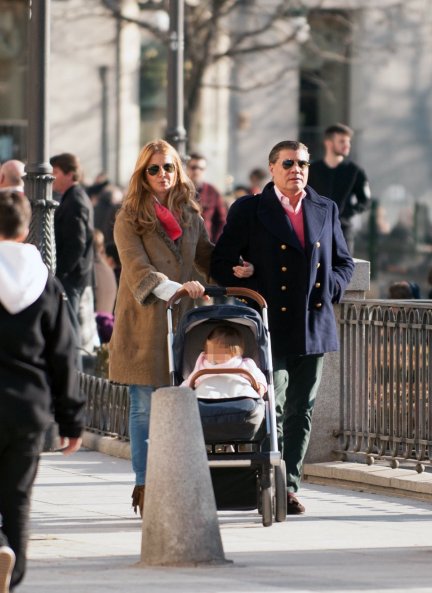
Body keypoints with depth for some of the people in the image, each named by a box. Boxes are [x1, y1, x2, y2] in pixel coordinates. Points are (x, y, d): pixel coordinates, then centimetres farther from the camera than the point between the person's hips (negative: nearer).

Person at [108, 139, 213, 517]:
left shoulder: (190, 215, 14)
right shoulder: (130, 217, -1)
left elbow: (207, 257, 24)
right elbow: (136, 267, -13)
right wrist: (171, 288, -28)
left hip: (182, 317, 4)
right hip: (144, 322, -4)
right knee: (145, 407, -3)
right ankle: (144, 486, 2)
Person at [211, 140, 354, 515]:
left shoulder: (326, 210, 12)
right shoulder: (248, 210, 0)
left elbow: (344, 262, 19)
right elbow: (222, 264, 0)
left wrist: (329, 288, 0)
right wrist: (253, 293, -11)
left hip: (314, 328, 4)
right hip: (271, 326, -4)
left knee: (301, 411, 7)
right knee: (271, 410, -8)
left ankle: (290, 487, 13)